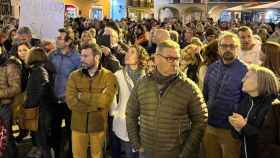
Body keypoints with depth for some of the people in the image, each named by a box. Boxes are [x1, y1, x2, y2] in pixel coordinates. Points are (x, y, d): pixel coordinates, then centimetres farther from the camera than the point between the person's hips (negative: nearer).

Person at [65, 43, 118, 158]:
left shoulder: (109, 76, -8)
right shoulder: (74, 76, -2)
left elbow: (104, 100, -22)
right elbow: (71, 102, -14)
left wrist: (81, 96, -15)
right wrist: (96, 105, -19)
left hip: (98, 125, -1)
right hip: (78, 125, 2)